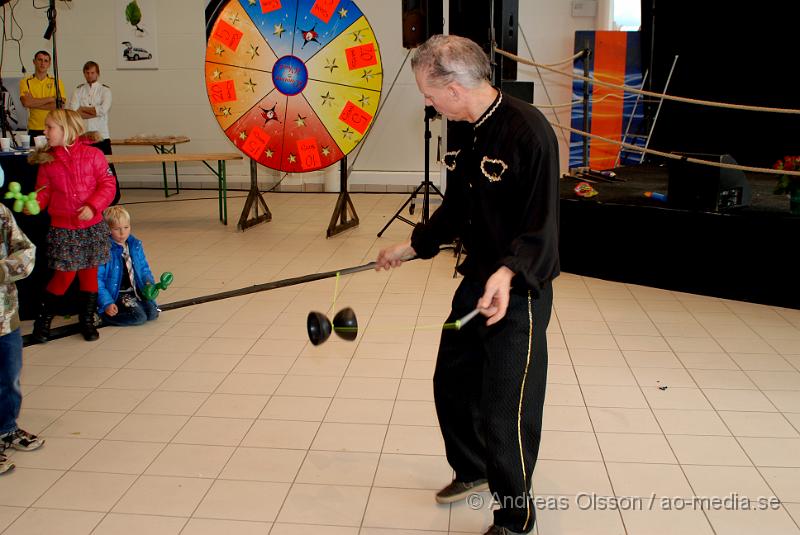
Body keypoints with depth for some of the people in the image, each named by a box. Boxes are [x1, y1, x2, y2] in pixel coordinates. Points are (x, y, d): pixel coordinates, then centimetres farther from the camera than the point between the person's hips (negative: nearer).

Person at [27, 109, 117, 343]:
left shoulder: (92, 155, -5)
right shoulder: (47, 161, 1)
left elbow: (107, 185, -6)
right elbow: (44, 192, 4)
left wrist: (93, 206, -19)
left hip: (92, 227, 0)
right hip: (62, 229, 0)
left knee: (89, 273, 8)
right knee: (64, 275, -2)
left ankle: (87, 320, 24)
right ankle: (43, 320, 16)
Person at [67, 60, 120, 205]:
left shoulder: (105, 90, 4)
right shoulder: (78, 90, 10)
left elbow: (103, 110, -13)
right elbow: (72, 111, -5)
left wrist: (83, 109, -5)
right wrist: (94, 113, -11)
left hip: (101, 135, -2)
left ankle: (114, 197, 7)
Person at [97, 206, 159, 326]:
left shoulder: (135, 245, 6)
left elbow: (144, 268, 18)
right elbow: (98, 279, -14)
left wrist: (149, 283, -3)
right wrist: (107, 303, -20)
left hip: (135, 291, 6)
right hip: (116, 294, -6)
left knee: (153, 313, -12)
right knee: (139, 317, -22)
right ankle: (104, 315, -4)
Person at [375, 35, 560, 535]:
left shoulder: (529, 131, -22)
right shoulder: (471, 133, 6)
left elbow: (542, 225, -24)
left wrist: (508, 273, -38)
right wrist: (413, 246, 25)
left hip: (518, 292, -9)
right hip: (476, 282, 9)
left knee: (505, 414, 0)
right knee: (451, 382, 21)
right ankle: (473, 470, 46)